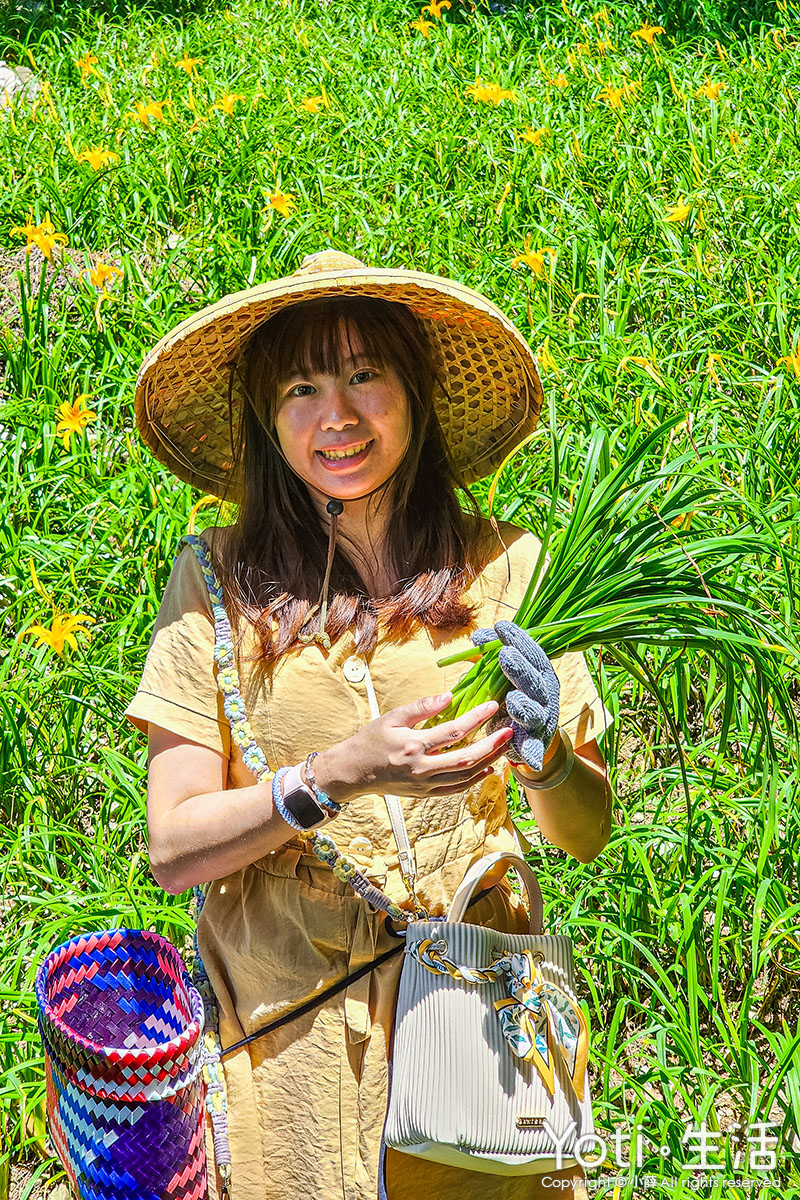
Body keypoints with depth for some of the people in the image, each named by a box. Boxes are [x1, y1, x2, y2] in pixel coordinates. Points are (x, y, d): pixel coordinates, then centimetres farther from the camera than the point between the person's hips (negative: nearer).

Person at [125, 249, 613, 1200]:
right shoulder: (221, 579, -6)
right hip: (284, 1021, 0)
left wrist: (543, 753, -21)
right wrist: (338, 775, -23)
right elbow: (173, 849, -9)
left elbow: (586, 836, 0)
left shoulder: (507, 567, -4)